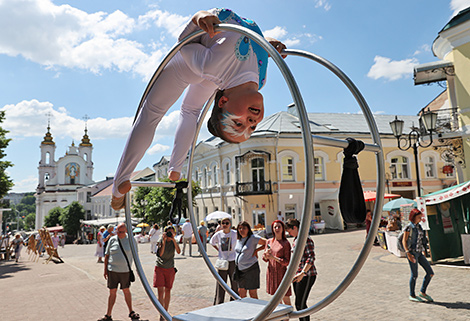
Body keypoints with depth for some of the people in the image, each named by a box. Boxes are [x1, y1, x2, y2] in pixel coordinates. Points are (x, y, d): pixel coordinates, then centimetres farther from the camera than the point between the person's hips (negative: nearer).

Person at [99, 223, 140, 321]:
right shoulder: (112, 240, 0)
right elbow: (107, 255, 7)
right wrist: (105, 269, 5)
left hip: (125, 270, -1)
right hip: (112, 270, 1)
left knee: (126, 291, 10)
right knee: (112, 292, 7)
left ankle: (131, 313, 25)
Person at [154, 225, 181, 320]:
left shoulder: (174, 242, -1)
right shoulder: (161, 240, -8)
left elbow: (178, 252, -19)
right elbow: (160, 254, -22)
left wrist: (173, 240, -27)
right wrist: (164, 241, -27)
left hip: (170, 269, 2)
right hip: (159, 268, -2)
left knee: (167, 291, 9)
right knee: (160, 291, -9)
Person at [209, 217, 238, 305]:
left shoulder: (235, 234, -9)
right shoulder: (218, 234, -1)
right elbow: (212, 242, 17)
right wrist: (218, 250, 6)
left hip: (233, 261, -1)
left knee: (234, 283, 7)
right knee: (220, 284, 7)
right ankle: (218, 305, 18)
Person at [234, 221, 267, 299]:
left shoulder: (253, 238, -10)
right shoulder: (238, 239, 10)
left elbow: (267, 243, -10)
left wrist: (256, 250, -12)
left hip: (251, 268, -7)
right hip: (239, 269, 7)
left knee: (253, 294, 1)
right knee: (241, 292, 12)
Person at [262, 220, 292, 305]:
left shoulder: (286, 243, -9)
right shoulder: (269, 241, 5)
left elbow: (287, 262, -12)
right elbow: (265, 259, 10)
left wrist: (274, 257, -21)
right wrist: (266, 254, -12)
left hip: (281, 273, -5)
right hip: (271, 272, 5)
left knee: (285, 298, -2)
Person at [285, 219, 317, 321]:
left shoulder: (306, 239, -15)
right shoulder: (295, 239, 12)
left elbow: (311, 258, -20)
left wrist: (303, 273, -27)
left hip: (307, 275, -9)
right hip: (296, 274, 9)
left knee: (300, 304, -5)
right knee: (298, 304, 13)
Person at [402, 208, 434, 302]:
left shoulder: (418, 226, 12)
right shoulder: (408, 227, -9)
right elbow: (404, 241, -12)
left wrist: (423, 250, 19)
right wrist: (408, 253, -20)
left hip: (419, 252, 8)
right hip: (412, 252, -8)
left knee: (430, 273, 4)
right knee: (414, 275, -2)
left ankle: (422, 292, 18)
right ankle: (412, 295, 14)